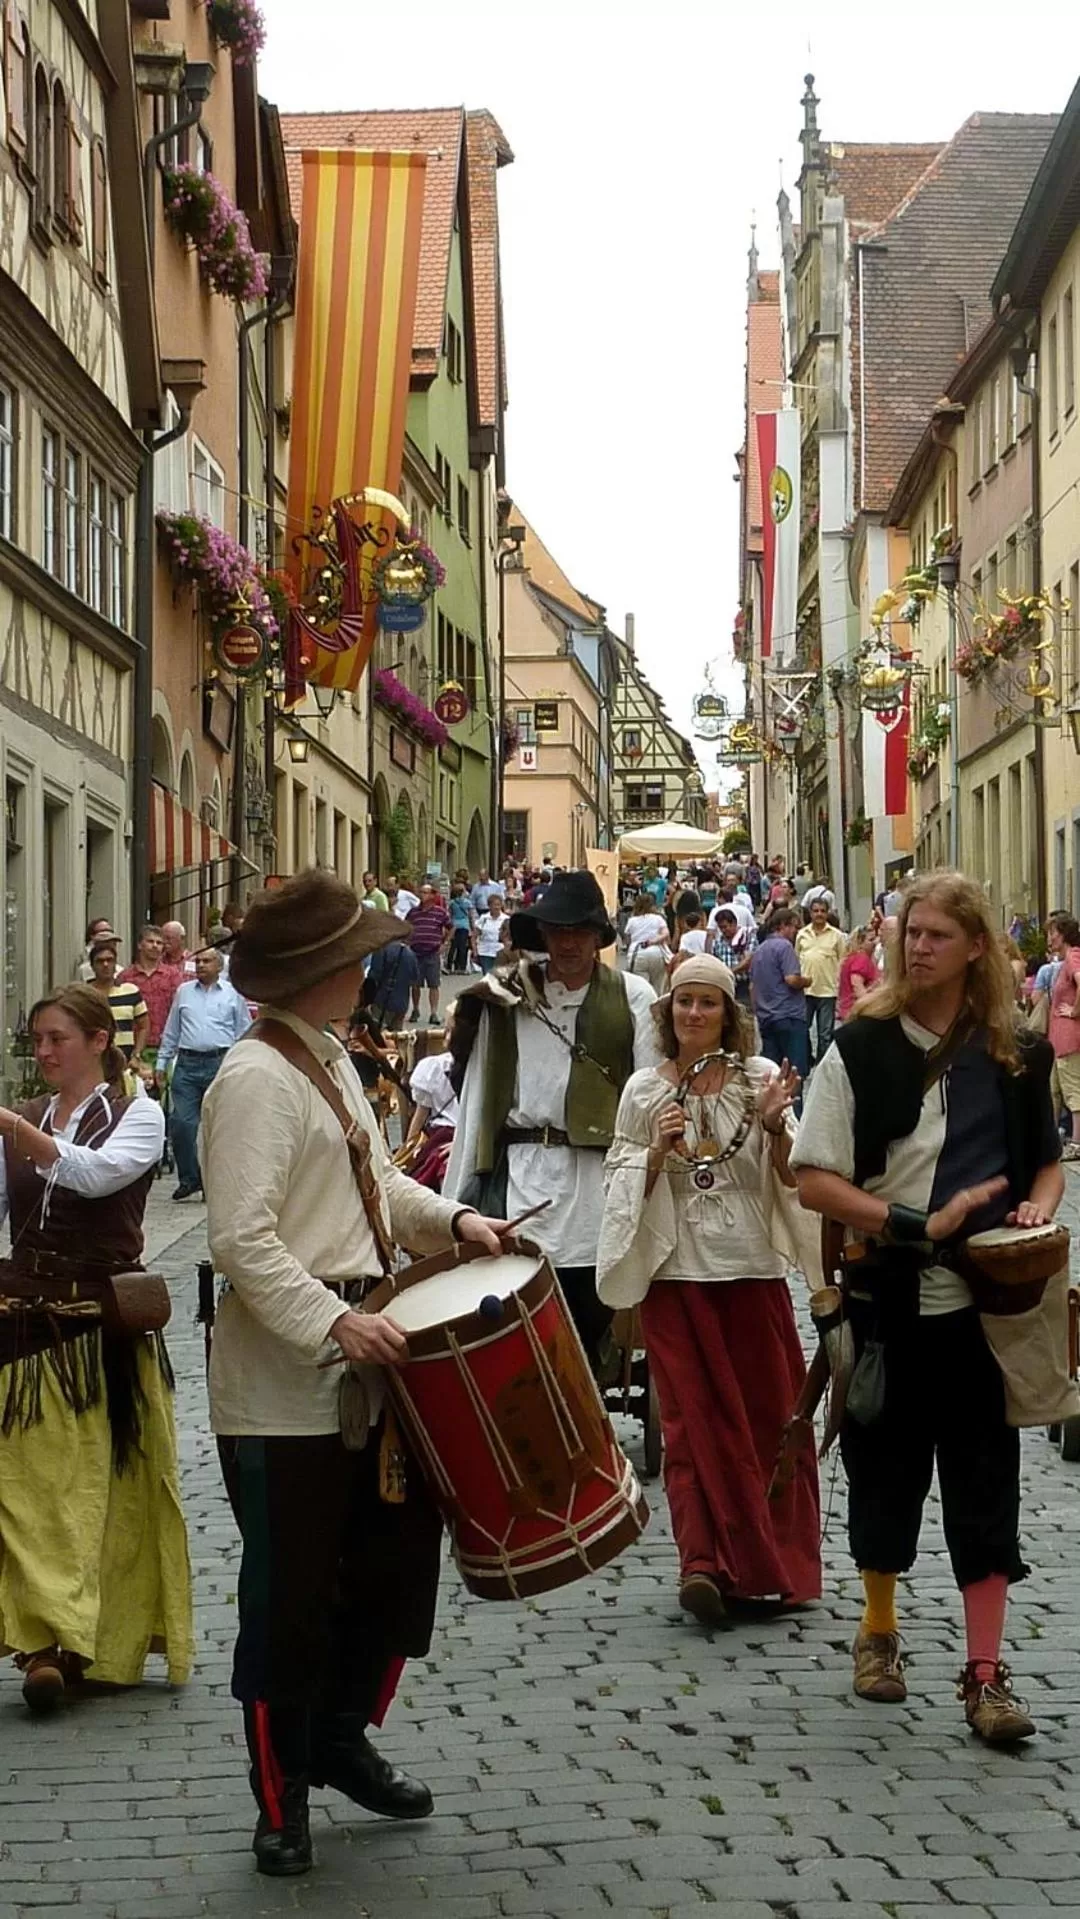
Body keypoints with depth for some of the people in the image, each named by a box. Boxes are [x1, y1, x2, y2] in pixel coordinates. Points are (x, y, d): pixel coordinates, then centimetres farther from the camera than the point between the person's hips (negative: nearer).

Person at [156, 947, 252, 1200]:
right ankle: (189, 1178, 6)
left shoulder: (233, 993, 7)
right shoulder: (184, 991, 14)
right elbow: (171, 1031, 18)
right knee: (181, 1122, -6)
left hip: (221, 1064, -2)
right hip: (187, 1063, 2)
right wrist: (162, 1062, 14)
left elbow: (244, 1032, 9)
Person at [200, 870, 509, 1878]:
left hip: (359, 1370, 9)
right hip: (283, 1386, -9)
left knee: (399, 1549, 16)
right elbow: (241, 1238, -25)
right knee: (292, 1592, 1)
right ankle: (281, 1802, 16)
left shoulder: (331, 1059, 12)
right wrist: (334, 1323, -30)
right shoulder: (256, 1077, -18)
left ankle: (341, 1738, 35)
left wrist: (451, 1219, 7)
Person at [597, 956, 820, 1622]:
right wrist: (659, 1148, -12)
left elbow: (794, 1176, 0)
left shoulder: (759, 1077, 1)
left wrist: (775, 1126, -18)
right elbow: (626, 1185, 6)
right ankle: (705, 1562, -3)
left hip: (752, 1267, 0)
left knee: (769, 1413, 6)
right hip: (678, 1273, 0)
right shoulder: (644, 1090, 4)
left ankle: (779, 1560, 19)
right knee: (694, 1419, -2)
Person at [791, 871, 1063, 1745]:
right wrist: (918, 1227, -18)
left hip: (985, 1300, 1)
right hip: (890, 1300, -1)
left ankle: (984, 1674, 5)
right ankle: (879, 1630, 33)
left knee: (986, 1482, 0)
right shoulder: (861, 1049, -4)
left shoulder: (1016, 1055, 4)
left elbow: (1047, 1162, 15)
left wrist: (1038, 1208, -8)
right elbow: (814, 1180, -8)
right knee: (887, 1470, 11)